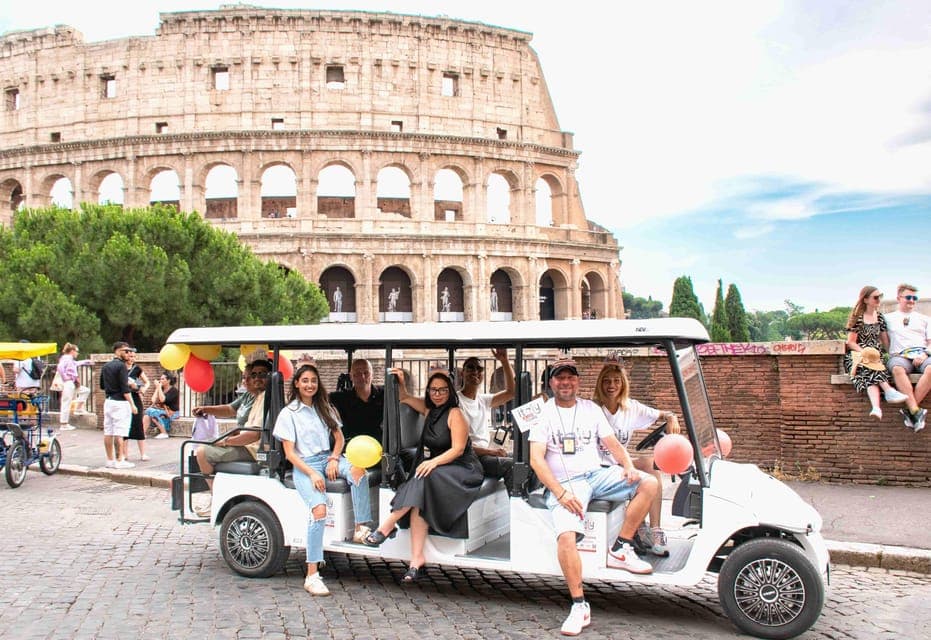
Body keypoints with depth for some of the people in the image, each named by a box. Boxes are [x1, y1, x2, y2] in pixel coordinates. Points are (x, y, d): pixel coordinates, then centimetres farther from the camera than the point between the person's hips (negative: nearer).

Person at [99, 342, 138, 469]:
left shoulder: (105, 366, 13)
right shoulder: (121, 366, -12)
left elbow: (102, 386, 21)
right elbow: (125, 388, -17)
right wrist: (132, 404, -14)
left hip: (108, 401, 8)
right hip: (120, 402, -8)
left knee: (108, 432, 8)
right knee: (119, 433, -6)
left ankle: (110, 460, 14)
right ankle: (119, 461, -5)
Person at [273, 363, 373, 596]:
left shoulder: (325, 408, 17)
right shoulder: (288, 413, 2)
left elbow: (339, 437, 17)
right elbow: (289, 453, -4)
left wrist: (334, 459, -5)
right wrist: (312, 473, -17)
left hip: (328, 458, 5)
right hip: (304, 465, -4)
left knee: (357, 470, -31)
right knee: (319, 509, -29)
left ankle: (361, 528, -27)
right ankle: (312, 576, -25)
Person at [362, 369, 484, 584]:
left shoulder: (455, 414, -8)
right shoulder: (430, 410, 13)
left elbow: (458, 449, -14)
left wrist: (434, 461, -28)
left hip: (462, 469, -6)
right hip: (436, 468, 6)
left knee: (424, 480, -34)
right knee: (418, 501, -25)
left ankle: (387, 527, -27)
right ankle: (416, 558, -30)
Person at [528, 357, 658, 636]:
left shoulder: (591, 409, 14)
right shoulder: (543, 412, 1)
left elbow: (613, 444, 12)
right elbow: (536, 459, -8)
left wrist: (629, 466, -11)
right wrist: (561, 493, -19)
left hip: (597, 475, 4)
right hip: (563, 484, -4)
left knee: (649, 484, -16)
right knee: (566, 536, -29)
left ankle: (620, 550, -7)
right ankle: (579, 607, -18)